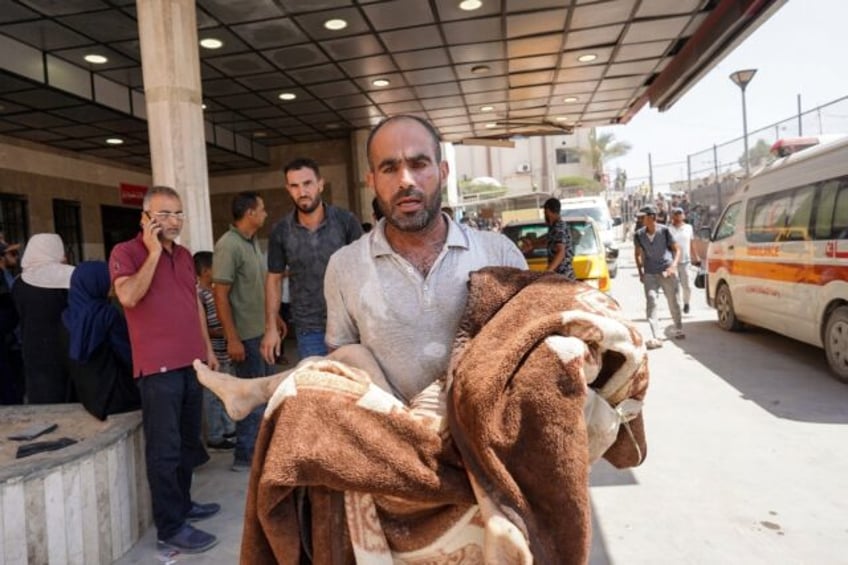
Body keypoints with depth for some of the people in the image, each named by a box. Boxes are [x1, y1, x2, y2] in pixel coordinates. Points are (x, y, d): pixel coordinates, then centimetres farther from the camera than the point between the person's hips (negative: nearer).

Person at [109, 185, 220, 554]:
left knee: (187, 441, 17)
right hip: (158, 366, -7)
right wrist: (153, 252, -18)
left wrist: (207, 348, 19)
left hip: (191, 362, 8)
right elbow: (128, 296, -24)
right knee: (164, 448, -2)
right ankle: (170, 528, 8)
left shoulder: (184, 255, 15)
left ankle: (182, 503, 32)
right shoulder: (126, 252, -6)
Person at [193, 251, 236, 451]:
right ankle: (215, 437, 11)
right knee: (213, 396, 1)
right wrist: (221, 333, -22)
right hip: (212, 353, -9)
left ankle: (229, 428, 31)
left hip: (223, 352, 9)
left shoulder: (213, 291, 12)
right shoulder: (199, 293, -17)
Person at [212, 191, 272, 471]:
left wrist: (274, 317, 18)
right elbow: (220, 294, -19)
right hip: (246, 335, -9)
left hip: (262, 331, 9)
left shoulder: (253, 242, 10)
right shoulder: (229, 245, -17)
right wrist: (232, 339, -21)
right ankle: (245, 456, 14)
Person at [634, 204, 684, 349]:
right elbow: (638, 254, 12)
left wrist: (673, 265, -17)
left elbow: (677, 249, -2)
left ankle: (678, 329, 36)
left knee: (674, 301, 10)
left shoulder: (664, 231, -9)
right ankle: (655, 337, -16)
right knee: (651, 301, -13)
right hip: (650, 273, 1)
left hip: (667, 271, -1)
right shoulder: (639, 235, -3)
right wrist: (640, 272, 5)